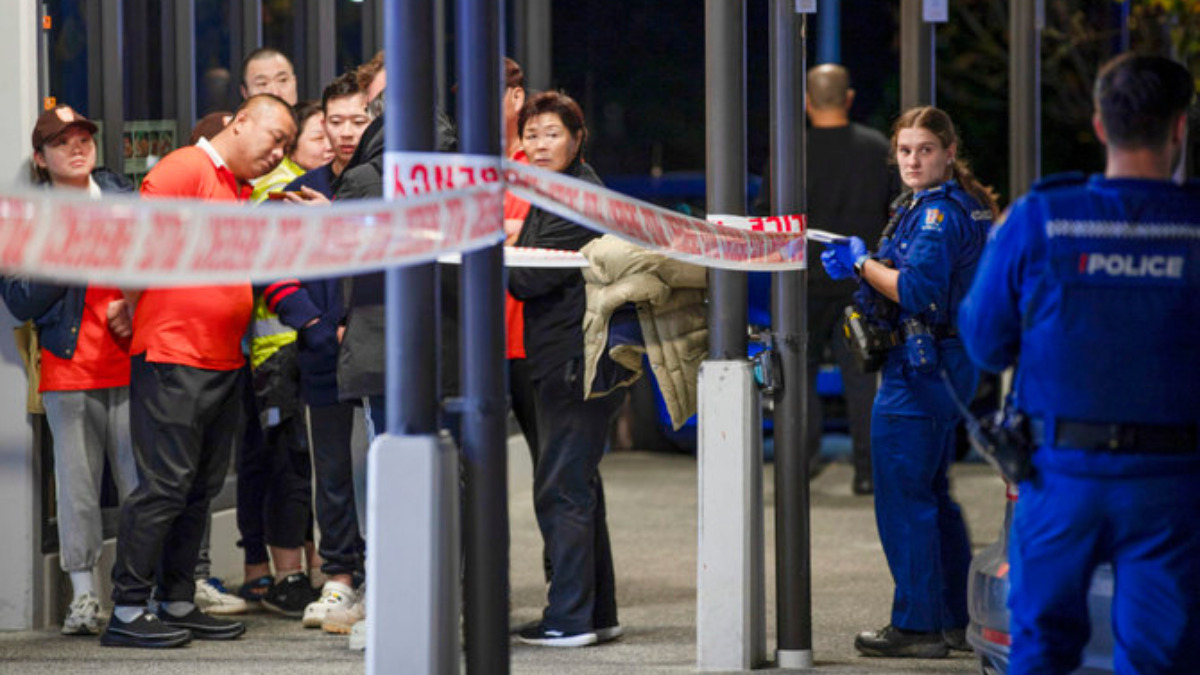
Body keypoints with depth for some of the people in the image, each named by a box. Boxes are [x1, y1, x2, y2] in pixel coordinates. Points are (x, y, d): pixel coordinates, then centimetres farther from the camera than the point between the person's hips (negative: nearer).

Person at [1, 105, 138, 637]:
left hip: (132, 364, 1)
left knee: (141, 478, -3)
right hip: (69, 368, 0)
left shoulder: (127, 200, 10)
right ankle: (83, 593, 6)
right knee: (77, 481, 0)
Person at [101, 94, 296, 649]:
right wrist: (133, 308, -7)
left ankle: (177, 604, 17)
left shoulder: (243, 193, 20)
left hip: (225, 363, 9)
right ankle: (127, 611, -5)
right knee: (165, 485, -9)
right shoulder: (185, 170, -9)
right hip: (173, 359, -9)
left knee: (201, 488, 11)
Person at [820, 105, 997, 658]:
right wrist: (864, 264, 6)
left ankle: (917, 626, -2)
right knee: (930, 494, 18)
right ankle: (956, 620, 23)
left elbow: (916, 290, -25)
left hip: (919, 368, -11)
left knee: (902, 497, -5)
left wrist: (862, 263, -12)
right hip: (948, 363, 11)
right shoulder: (967, 207, 16)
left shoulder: (938, 212, -16)